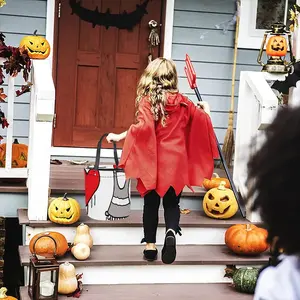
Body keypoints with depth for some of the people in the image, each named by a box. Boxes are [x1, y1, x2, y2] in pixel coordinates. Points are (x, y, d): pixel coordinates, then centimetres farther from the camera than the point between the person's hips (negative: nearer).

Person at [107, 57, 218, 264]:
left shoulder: (147, 101, -8)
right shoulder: (182, 102, 3)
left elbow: (144, 127, -23)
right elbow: (203, 120, 13)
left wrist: (119, 137, -16)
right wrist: (206, 111, 35)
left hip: (153, 161, -2)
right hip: (176, 161, 2)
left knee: (151, 203, 11)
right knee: (172, 202, 11)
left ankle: (150, 245, 16)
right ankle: (171, 232, -15)